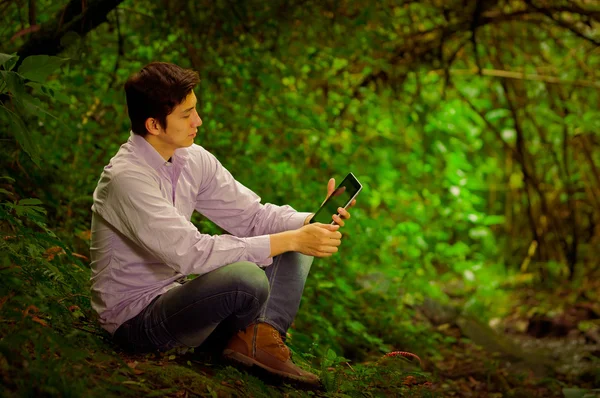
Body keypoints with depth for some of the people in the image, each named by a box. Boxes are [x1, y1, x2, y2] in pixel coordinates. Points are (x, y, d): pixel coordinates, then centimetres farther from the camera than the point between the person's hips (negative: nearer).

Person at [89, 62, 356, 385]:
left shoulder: (193, 158, 0)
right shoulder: (127, 177, -25)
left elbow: (251, 214, 3)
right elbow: (191, 253, -31)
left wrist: (312, 222, -17)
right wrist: (292, 239, -30)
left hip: (176, 295, 8)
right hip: (136, 319, -8)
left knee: (295, 248, 3)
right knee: (247, 277, -34)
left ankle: (262, 336, -15)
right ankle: (247, 338, 1)